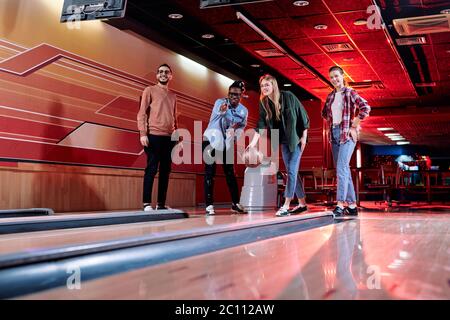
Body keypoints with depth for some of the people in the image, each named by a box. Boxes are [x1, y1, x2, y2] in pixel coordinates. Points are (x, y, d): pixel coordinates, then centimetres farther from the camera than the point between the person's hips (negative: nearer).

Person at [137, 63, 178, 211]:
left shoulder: (173, 96, 21)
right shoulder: (150, 90, 6)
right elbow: (142, 113, -2)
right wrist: (143, 133, -12)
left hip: (169, 137, 5)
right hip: (154, 136, -5)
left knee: (165, 170, 4)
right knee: (152, 169, -8)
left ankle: (161, 204, 8)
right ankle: (147, 203, -5)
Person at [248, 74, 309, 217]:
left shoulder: (288, 97, -15)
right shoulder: (264, 103, -3)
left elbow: (303, 115, -10)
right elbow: (261, 125, -7)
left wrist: (304, 137, -12)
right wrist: (253, 143, -17)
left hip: (296, 139, -6)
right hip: (284, 141, 6)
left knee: (292, 170, -11)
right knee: (291, 172, 8)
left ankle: (286, 205, -10)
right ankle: (302, 204, 18)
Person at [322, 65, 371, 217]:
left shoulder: (350, 93, -5)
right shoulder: (330, 96, 13)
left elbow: (365, 108, -18)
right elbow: (324, 113, 29)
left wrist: (354, 126, -15)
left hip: (347, 134, -7)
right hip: (334, 134, 7)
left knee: (341, 168, -17)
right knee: (343, 170, 8)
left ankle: (340, 204, -21)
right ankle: (352, 205, 14)